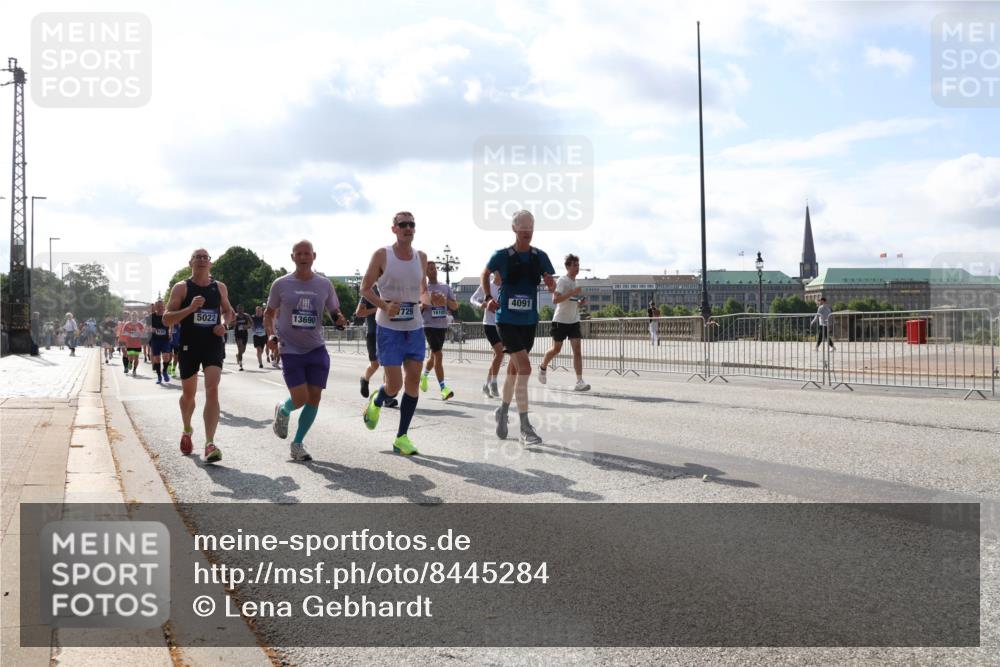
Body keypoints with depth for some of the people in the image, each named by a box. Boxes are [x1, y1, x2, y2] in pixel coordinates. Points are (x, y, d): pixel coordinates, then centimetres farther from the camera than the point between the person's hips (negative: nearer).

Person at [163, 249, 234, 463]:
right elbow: (166, 319, -8)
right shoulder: (181, 288, -3)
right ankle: (187, 431, 43)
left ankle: (210, 444, -21)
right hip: (189, 346, -1)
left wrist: (224, 324, 0)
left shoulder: (220, 287, 6)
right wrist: (190, 308, -22)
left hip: (213, 344, 1)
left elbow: (228, 311, 22)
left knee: (212, 390, -16)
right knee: (188, 394, 13)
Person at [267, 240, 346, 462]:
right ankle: (282, 410, 25)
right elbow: (270, 313, 11)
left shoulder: (324, 284, 3)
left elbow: (335, 312, 12)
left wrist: (339, 319, -11)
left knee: (314, 397, -2)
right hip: (290, 350, -2)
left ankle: (298, 443, 15)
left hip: (316, 349, 3)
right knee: (300, 399, -12)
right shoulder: (281, 284, -1)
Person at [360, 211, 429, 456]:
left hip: (414, 328, 4)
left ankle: (402, 437, 11)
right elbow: (365, 288, -2)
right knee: (395, 384, -9)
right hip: (389, 328, -4)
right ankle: (376, 402, 28)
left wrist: (426, 299, -6)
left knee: (413, 381, 0)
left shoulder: (421, 257, 7)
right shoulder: (382, 255, -6)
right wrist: (384, 305, -18)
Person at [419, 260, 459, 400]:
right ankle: (443, 388, -13)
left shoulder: (446, 288, 10)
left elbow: (455, 306, 8)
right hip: (429, 325, -5)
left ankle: (424, 375, 43)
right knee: (438, 355, -13)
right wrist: (426, 303, -18)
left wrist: (445, 301, -11)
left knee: (434, 355, 16)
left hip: (443, 326, 5)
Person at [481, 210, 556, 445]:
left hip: (529, 320, 5)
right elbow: (485, 275, 12)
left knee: (515, 367, 18)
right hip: (507, 319, -5)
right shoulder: (502, 255, -6)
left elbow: (551, 286, 5)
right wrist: (489, 298, 0)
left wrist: (550, 283, -18)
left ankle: (503, 411, 39)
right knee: (524, 368, -16)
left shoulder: (540, 256, 3)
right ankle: (525, 428, -14)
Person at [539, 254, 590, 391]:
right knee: (556, 349, 7)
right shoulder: (562, 281, -12)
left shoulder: (575, 282, 12)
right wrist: (573, 292, -30)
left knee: (577, 350, -7)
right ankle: (542, 367, 36)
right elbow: (555, 299, -25)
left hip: (574, 321, 6)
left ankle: (580, 382, -11)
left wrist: (579, 302, 4)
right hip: (560, 321, -6)